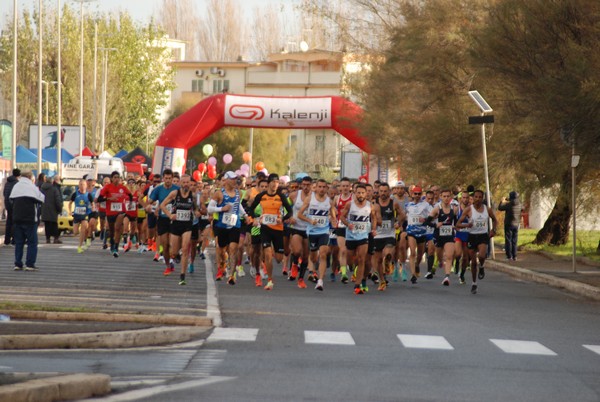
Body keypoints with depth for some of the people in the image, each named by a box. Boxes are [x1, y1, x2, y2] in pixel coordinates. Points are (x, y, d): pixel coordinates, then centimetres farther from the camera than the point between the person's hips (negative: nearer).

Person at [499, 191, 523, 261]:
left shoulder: (509, 204, -17)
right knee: (514, 241, 12)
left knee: (508, 240, 1)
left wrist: (502, 202, 11)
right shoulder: (519, 204, -3)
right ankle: (514, 256, 11)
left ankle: (509, 256, -4)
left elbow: (500, 208, -5)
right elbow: (522, 209, 19)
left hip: (509, 224, -5)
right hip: (516, 224, 5)